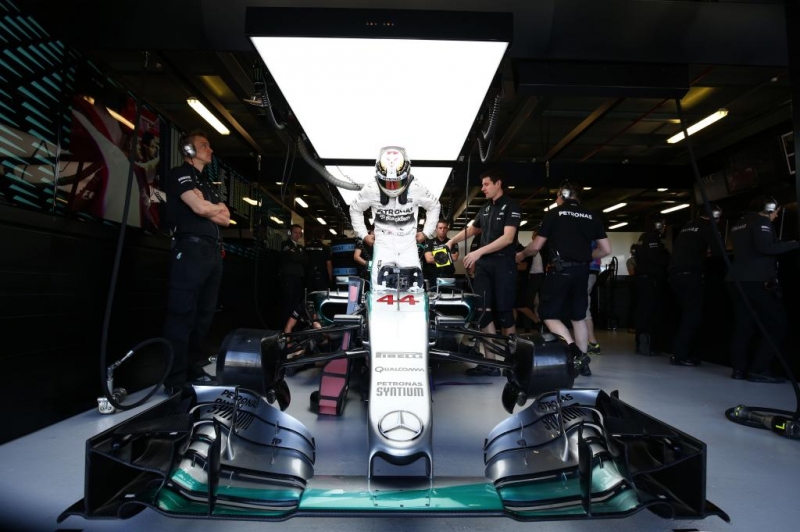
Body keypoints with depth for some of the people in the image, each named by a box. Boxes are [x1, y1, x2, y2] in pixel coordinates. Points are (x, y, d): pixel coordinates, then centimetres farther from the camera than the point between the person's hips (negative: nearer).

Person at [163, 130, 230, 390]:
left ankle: (195, 372, 18)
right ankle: (176, 380, -6)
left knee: (203, 316, 10)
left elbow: (226, 219, 16)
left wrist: (209, 209, -1)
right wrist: (218, 208, 7)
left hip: (213, 252, 9)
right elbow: (200, 208, -13)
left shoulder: (207, 183, 27)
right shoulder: (180, 174, 3)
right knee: (182, 315, -10)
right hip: (191, 250, -9)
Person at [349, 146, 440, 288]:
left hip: (408, 242, 1)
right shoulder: (370, 189, -8)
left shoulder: (417, 188, -8)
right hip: (383, 242, 0)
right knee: (379, 287, -13)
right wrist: (363, 234, 7)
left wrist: (426, 232, 8)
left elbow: (434, 206, 11)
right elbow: (355, 209, 10)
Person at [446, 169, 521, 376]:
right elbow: (471, 229, 31)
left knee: (504, 313, -4)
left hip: (503, 264, -6)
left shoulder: (511, 206, -3)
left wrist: (478, 252, -21)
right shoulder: (485, 208, 19)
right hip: (483, 264, 6)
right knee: (483, 311, -1)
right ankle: (490, 362, 2)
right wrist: (451, 241, 16)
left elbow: (508, 237, -14)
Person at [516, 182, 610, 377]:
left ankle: (574, 351, -13)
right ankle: (583, 362, 15)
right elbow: (606, 250, 9)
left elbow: (536, 245, 0)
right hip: (582, 271, 5)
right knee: (578, 317, 13)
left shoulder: (554, 214, 0)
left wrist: (521, 254, 19)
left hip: (560, 270, -5)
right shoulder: (592, 217, 11)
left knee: (548, 314, 2)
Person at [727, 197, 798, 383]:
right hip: (755, 281, -8)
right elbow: (765, 247, -19)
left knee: (743, 324, 8)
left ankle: (739, 368, 5)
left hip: (737, 279, 9)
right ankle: (758, 370, -7)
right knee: (778, 324, -3)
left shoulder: (739, 223, 22)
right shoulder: (761, 221, -4)